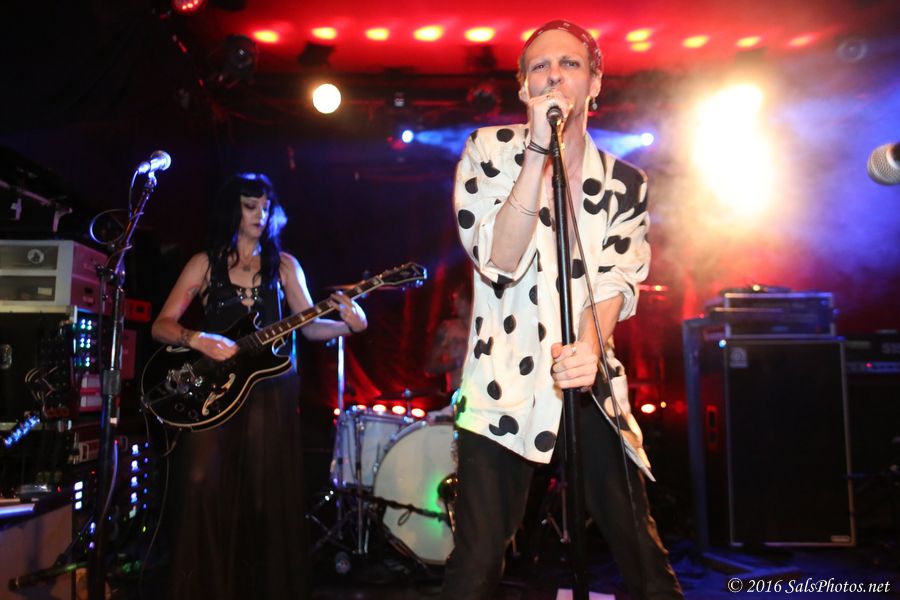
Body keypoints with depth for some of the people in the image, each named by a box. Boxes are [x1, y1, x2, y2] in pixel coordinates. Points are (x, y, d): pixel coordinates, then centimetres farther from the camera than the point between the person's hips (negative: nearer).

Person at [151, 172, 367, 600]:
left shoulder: (283, 264, 8)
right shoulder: (205, 262, 5)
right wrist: (198, 340, -18)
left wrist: (347, 324, -18)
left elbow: (308, 325, 2)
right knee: (204, 489, -7)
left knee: (266, 493, 2)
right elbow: (161, 326, 1)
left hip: (267, 387, 1)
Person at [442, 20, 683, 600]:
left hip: (592, 384, 3)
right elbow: (499, 262, -12)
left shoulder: (627, 182, 8)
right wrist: (538, 151, -17)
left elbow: (616, 281, -4)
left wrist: (591, 345, -25)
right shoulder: (489, 149, 1)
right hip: (504, 385, -2)